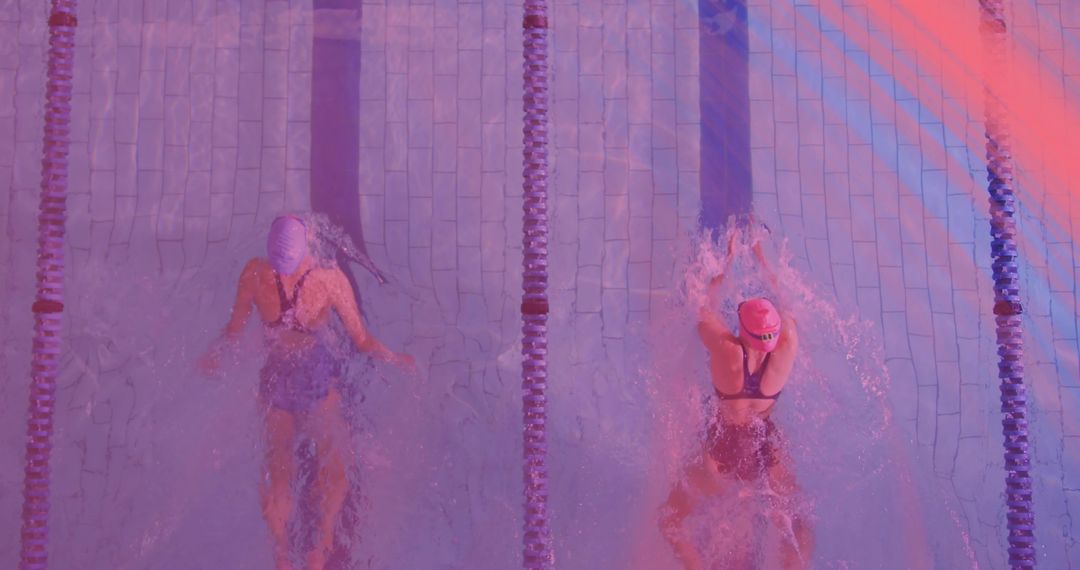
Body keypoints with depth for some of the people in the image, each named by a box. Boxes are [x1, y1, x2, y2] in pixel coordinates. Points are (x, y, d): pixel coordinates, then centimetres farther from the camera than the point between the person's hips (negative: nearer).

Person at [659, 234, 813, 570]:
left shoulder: (724, 349, -25)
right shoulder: (788, 346, -19)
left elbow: (705, 309, -4)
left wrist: (728, 260, 8)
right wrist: (759, 254, 13)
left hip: (723, 452, -2)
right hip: (769, 453, 2)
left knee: (670, 520, 17)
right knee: (798, 531, 25)